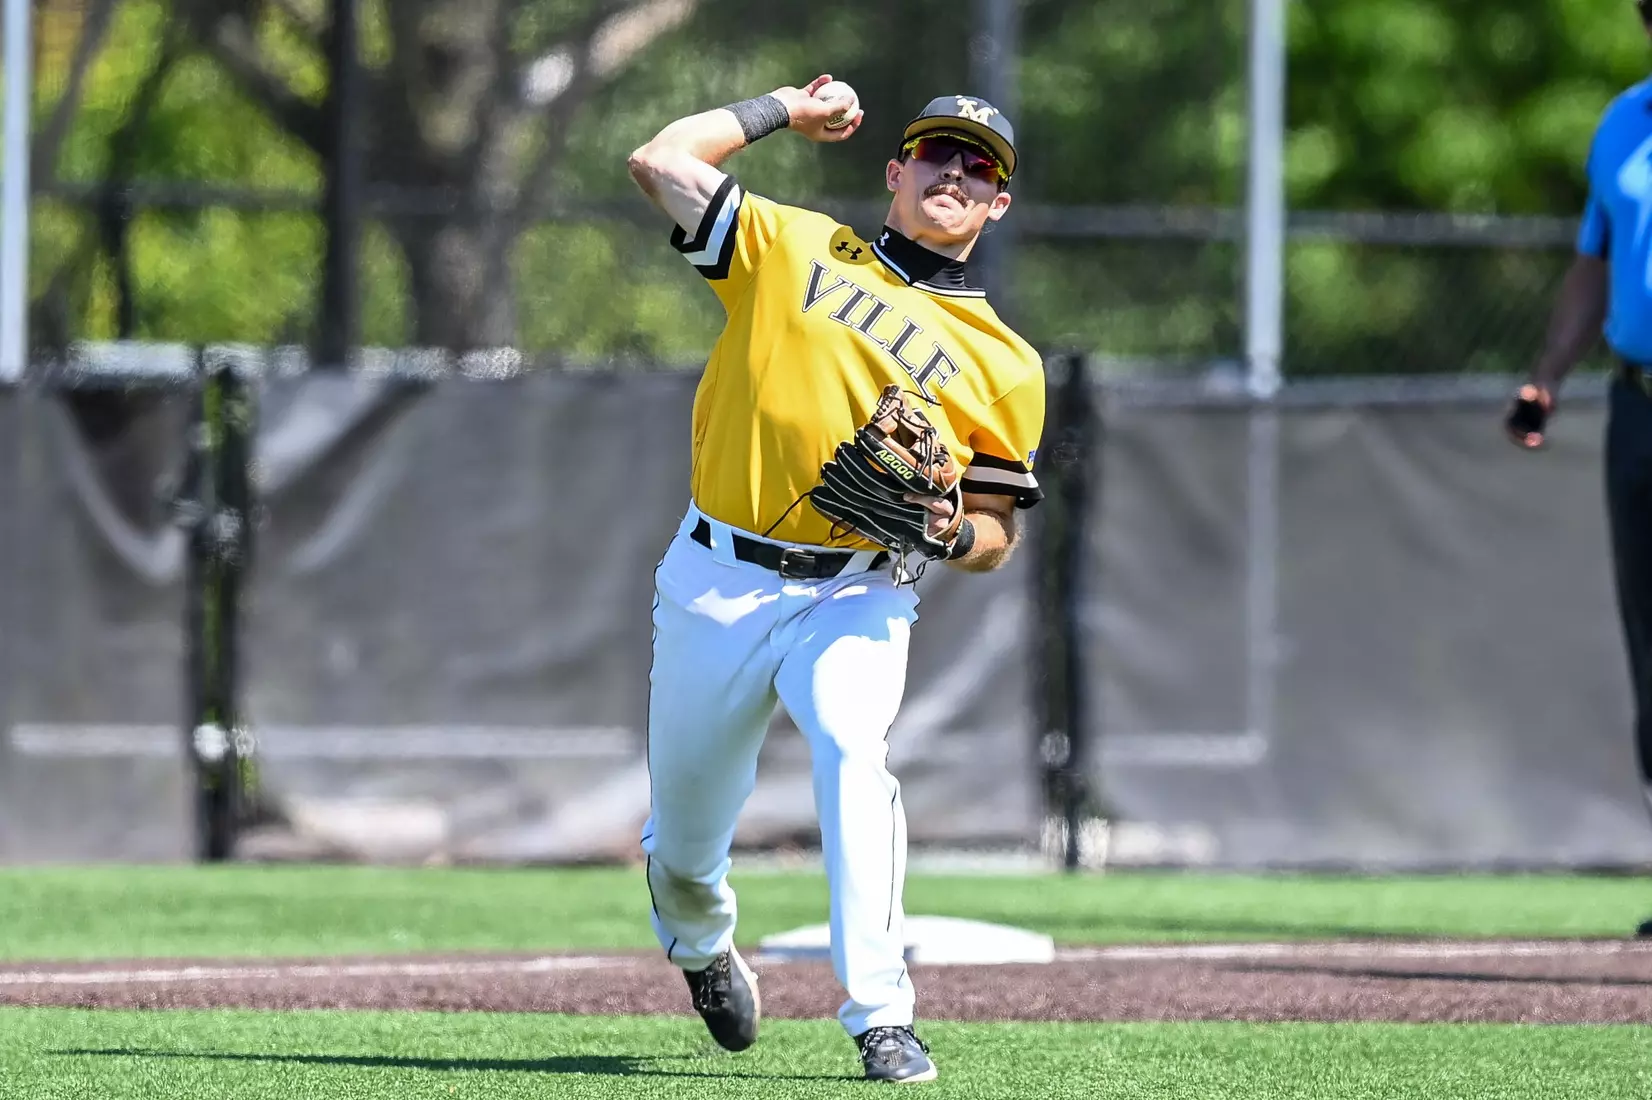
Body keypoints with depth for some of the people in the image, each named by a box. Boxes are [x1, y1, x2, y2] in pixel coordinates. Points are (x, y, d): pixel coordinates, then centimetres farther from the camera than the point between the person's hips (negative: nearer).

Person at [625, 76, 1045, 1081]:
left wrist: (952, 531, -15)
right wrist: (784, 112, 13)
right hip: (715, 583, 1)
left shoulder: (1005, 363, 7)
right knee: (681, 843, 8)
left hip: (858, 596, -1)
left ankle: (882, 1017, -33)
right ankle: (704, 952, 45)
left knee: (852, 747, -32)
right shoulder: (791, 247, 8)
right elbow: (661, 161, 1)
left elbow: (999, 537, 8)